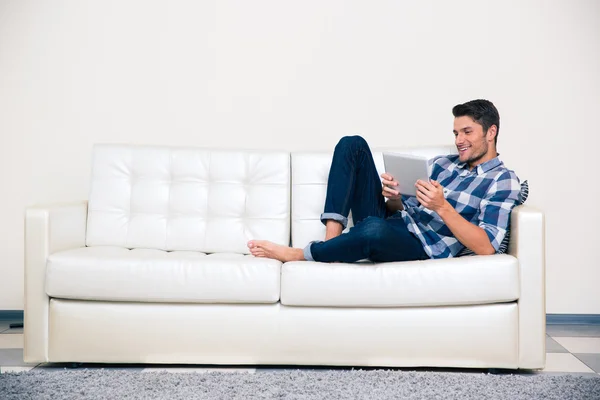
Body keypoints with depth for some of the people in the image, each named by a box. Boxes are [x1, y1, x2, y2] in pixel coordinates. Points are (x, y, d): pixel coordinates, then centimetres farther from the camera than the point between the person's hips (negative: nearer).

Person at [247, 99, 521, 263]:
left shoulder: (503, 181, -1)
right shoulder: (443, 164, 20)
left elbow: (485, 247, -14)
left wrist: (442, 207, -22)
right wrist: (395, 200, -4)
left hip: (421, 247, -7)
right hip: (390, 223, 7)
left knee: (374, 229, -44)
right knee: (352, 144, -2)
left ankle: (292, 254, -19)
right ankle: (332, 238, -16)